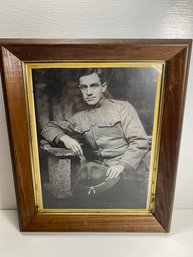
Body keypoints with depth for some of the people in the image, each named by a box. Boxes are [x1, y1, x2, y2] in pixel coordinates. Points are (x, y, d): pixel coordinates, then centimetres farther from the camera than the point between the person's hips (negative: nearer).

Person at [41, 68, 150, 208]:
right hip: (97, 170, 3)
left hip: (124, 171, -2)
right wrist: (65, 138, -3)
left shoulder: (122, 108, 4)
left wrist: (121, 166, -20)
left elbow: (140, 142, -4)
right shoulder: (80, 118, 15)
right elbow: (49, 128, 19)